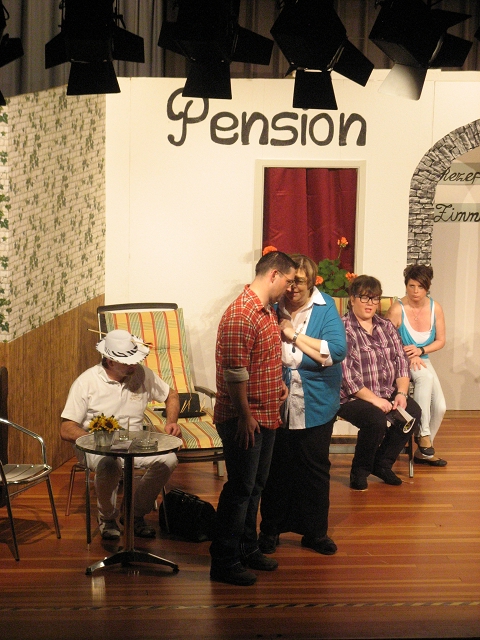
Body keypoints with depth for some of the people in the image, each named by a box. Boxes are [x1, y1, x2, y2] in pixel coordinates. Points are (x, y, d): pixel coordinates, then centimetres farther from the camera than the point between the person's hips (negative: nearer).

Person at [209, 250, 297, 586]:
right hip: (245, 419, -10)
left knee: (255, 485, 18)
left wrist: (278, 382, 14)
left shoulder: (268, 311, 11)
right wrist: (245, 415, -21)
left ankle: (248, 549, 31)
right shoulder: (242, 315, -22)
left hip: (266, 416, 10)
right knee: (240, 489, -3)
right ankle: (224, 562, 7)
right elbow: (235, 372, -25)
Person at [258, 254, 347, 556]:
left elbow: (337, 351, -16)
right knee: (276, 468, 9)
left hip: (315, 406, 0)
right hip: (277, 404, 0)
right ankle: (271, 529, 24)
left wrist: (294, 336, -15)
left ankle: (315, 531, 24)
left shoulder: (325, 308, -4)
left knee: (315, 469, 10)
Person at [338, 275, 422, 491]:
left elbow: (401, 361, 8)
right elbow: (346, 374, -15)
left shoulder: (386, 326, 14)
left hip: (387, 394, 6)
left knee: (413, 411, -21)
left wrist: (401, 393, -8)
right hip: (352, 397, -6)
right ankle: (360, 471, -6)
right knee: (376, 419, -34)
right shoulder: (342, 329, -7)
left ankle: (382, 464, 0)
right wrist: (373, 399, -21)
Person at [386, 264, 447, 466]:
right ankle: (423, 434, -26)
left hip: (422, 361, 5)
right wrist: (408, 356, -23)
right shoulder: (397, 310, -17)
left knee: (440, 407, -14)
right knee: (425, 376, -37)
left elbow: (440, 341, 5)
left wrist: (420, 351, -11)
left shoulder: (436, 309, -3)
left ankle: (423, 451, 9)